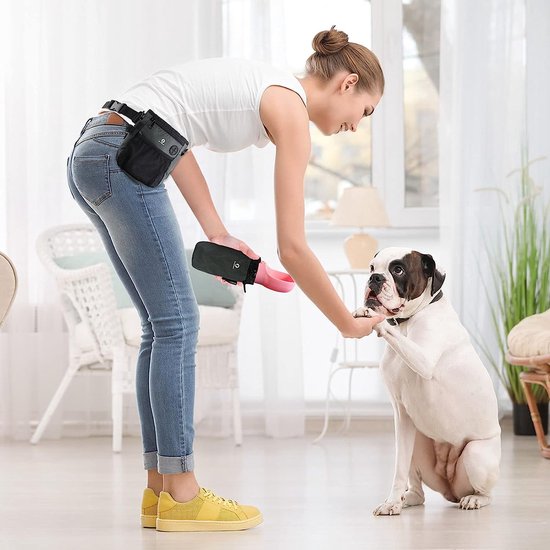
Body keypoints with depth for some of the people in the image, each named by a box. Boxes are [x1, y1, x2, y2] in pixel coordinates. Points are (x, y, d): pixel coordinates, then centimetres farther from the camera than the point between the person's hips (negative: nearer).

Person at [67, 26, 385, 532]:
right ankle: (180, 495, -1)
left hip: (91, 157, 10)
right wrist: (348, 324, 0)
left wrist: (218, 234, 9)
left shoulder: (264, 87, 19)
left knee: (164, 326, 11)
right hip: (123, 157, -10)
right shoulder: (291, 111, -7)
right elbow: (292, 248, -10)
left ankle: (161, 490, 13)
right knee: (177, 324, -5)